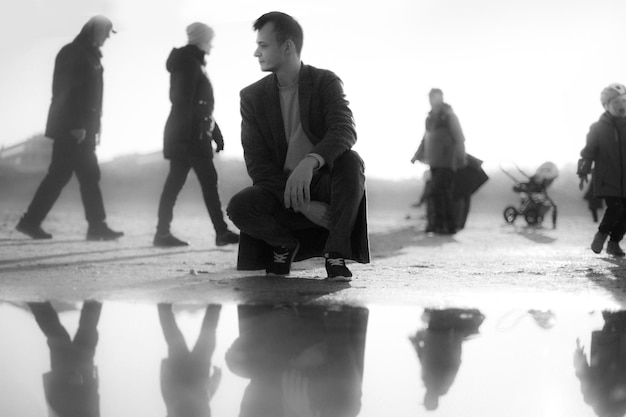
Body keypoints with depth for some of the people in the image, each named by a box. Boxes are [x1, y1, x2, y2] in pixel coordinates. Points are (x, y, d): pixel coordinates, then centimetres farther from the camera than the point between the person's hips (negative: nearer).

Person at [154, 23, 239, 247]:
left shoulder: (193, 63, 20)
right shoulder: (189, 63, -10)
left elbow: (202, 103, 24)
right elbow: (184, 102, -18)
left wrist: (214, 130, 24)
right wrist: (184, 136, -23)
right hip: (189, 135, -10)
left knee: (175, 182, 6)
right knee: (208, 180, -7)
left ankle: (163, 233, 4)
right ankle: (221, 233, -5)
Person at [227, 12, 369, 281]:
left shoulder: (325, 82, -5)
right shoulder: (253, 96, -1)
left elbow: (345, 131, -24)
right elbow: (256, 163, -7)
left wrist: (310, 161, -46)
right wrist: (302, 205, -21)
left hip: (323, 185, -1)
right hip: (280, 189, 1)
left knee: (350, 161, -32)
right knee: (239, 207, -29)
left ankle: (336, 254, -22)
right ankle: (285, 244, 3)